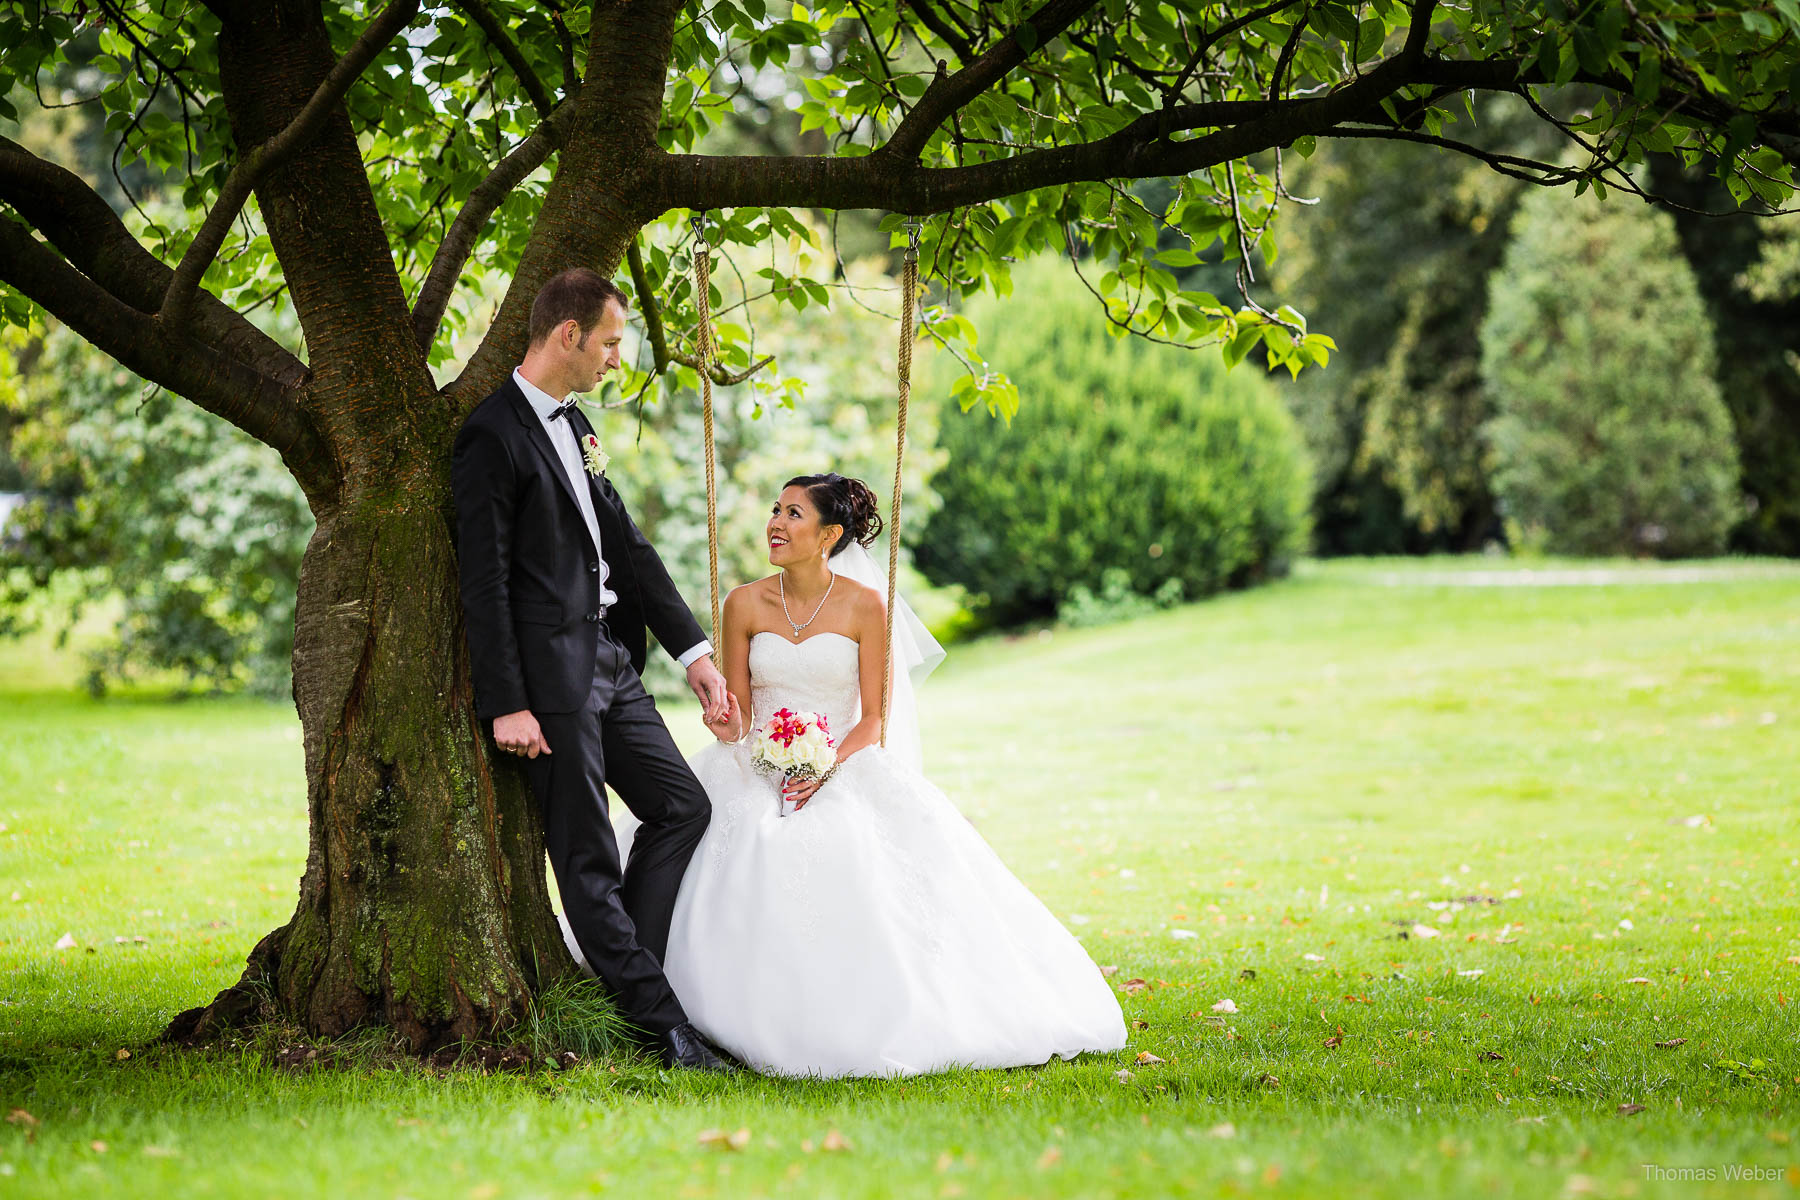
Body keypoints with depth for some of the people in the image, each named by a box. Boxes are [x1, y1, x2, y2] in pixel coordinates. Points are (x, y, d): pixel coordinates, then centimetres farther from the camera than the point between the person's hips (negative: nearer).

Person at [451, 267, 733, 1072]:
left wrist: (694, 650, 12)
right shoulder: (492, 437, -13)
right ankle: (659, 1020, 0)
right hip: (551, 675, -9)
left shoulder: (574, 426, 15)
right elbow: (483, 582, -15)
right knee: (587, 857, -2)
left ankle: (622, 965, 16)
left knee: (683, 806, 10)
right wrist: (505, 705, -18)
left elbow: (627, 547, 17)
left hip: (611, 662, 9)